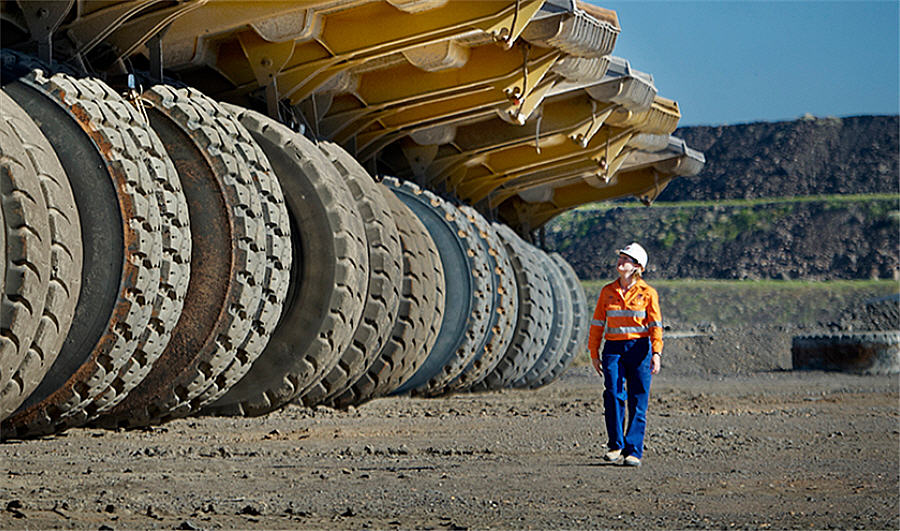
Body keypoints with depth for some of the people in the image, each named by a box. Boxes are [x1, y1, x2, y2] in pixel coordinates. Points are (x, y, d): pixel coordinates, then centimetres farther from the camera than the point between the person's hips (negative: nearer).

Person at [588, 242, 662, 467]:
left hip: (639, 347, -2)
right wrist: (594, 353, 11)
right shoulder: (608, 291, 11)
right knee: (613, 394, -14)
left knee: (638, 402, -3)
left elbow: (656, 325, -1)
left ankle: (633, 451, 2)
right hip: (614, 347, 2)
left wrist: (656, 353, -13)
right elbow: (597, 323, 14)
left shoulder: (647, 293, 2)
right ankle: (616, 446, -6)